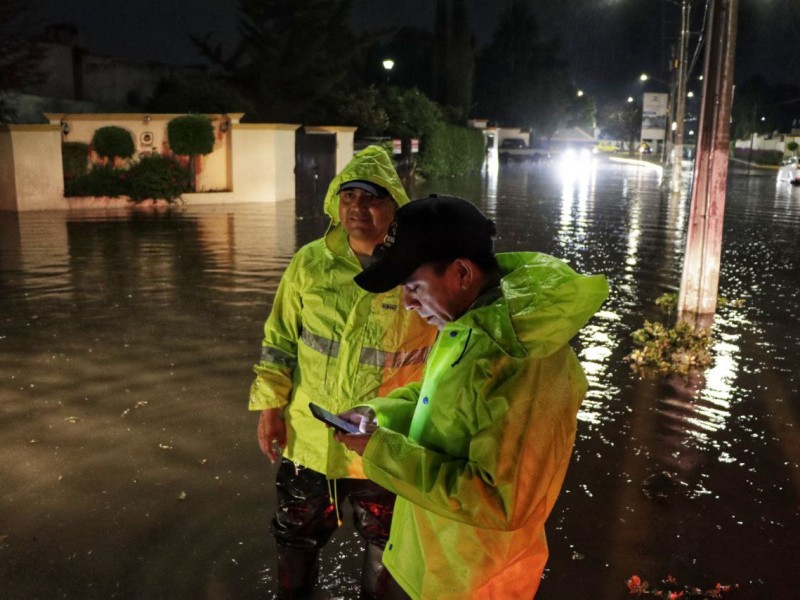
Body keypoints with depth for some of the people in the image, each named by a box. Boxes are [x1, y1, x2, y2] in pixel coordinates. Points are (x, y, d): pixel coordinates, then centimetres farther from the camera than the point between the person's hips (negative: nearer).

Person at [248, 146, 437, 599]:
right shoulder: (310, 262, -8)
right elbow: (279, 339, 1)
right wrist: (270, 406, 0)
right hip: (309, 437, 2)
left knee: (383, 538, 23)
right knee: (298, 534, 23)